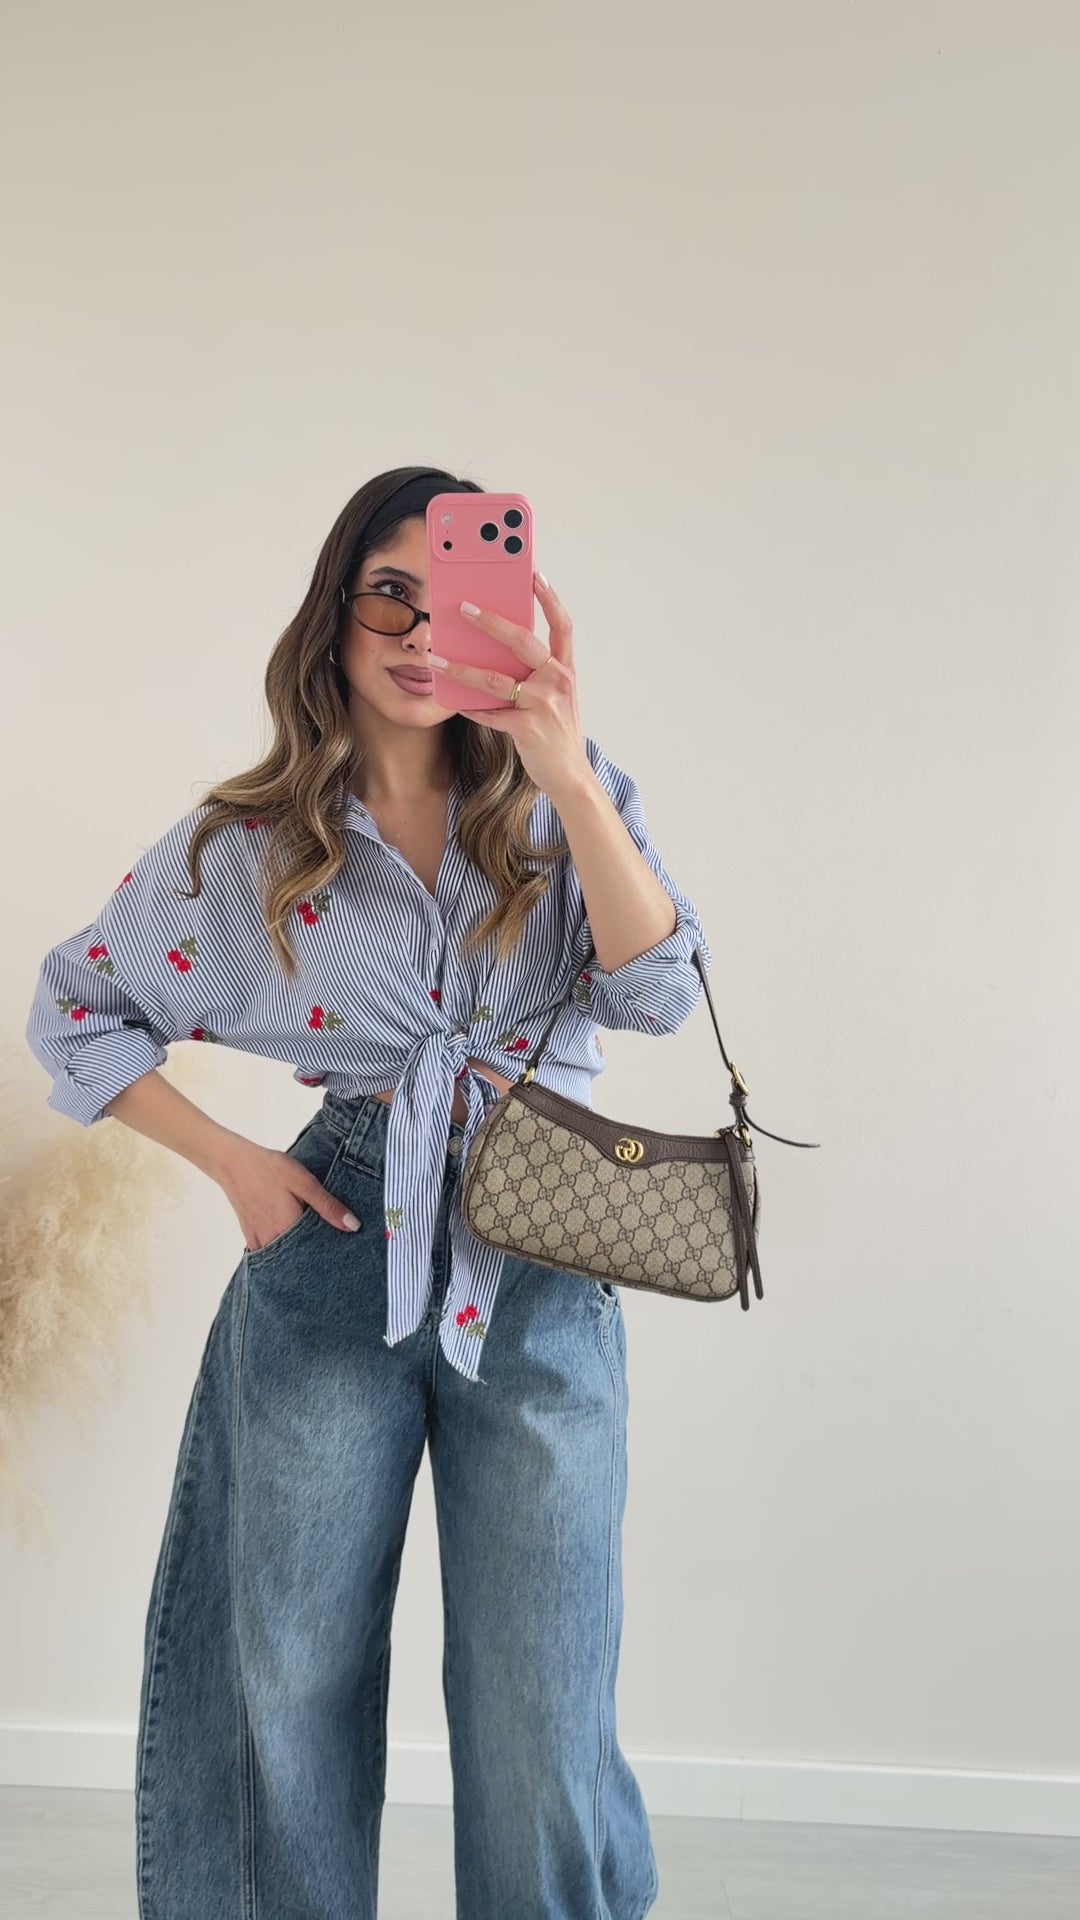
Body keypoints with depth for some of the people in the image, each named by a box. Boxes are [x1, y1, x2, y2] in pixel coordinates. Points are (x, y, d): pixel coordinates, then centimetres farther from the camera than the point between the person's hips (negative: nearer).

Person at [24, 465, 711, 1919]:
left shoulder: (564, 798, 3)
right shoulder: (248, 842, 3)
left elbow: (659, 992, -10)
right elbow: (73, 1011, 11)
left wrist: (566, 775, -21)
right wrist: (233, 1162, 0)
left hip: (539, 1268, -1)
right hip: (335, 1256, 1)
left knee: (537, 1721, 3)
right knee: (295, 1684, 12)